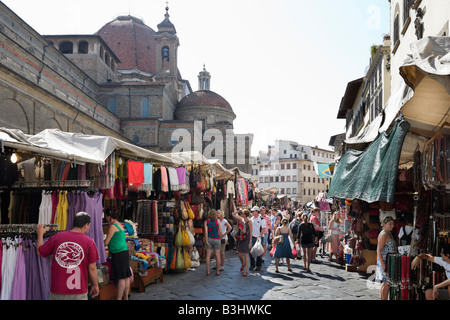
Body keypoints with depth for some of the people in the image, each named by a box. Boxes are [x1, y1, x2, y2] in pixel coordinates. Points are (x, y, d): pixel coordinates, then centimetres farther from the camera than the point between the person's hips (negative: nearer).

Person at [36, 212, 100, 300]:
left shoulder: (56, 237, -2)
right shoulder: (89, 242, -8)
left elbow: (39, 252, 13)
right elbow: (92, 268, -5)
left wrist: (40, 234, 28)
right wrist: (95, 285, 10)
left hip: (57, 291, 2)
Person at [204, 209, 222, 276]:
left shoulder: (206, 221, -3)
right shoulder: (217, 221, -5)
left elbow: (206, 232, -11)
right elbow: (220, 232, -4)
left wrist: (206, 241, -9)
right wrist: (220, 238, 11)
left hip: (209, 239, 1)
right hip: (217, 239, -1)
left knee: (208, 255, 5)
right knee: (217, 255, 6)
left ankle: (208, 271, 6)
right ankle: (217, 271, 9)